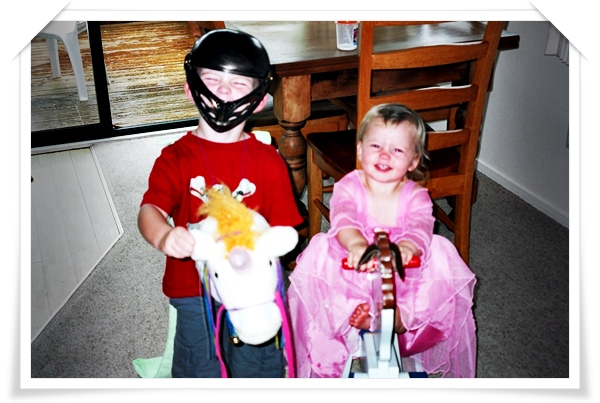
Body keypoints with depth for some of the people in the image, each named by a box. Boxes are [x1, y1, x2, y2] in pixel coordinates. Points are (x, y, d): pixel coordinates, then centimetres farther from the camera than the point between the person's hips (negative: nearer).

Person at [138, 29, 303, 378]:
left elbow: (286, 230, -3)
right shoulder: (176, 157, -4)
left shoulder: (268, 160, -2)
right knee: (200, 372, 16)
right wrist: (164, 236, -40)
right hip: (195, 292, 0)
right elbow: (151, 209, -18)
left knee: (260, 369, 17)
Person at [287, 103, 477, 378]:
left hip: (402, 276, 1)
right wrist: (356, 244, -57)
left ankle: (402, 316, -27)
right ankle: (351, 312, -27)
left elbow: (421, 227, -28)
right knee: (320, 251, -25)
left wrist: (408, 245, -54)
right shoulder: (349, 187, -11)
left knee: (440, 252, -22)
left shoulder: (415, 195, -8)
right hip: (352, 275, -1)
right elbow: (343, 219, -32)